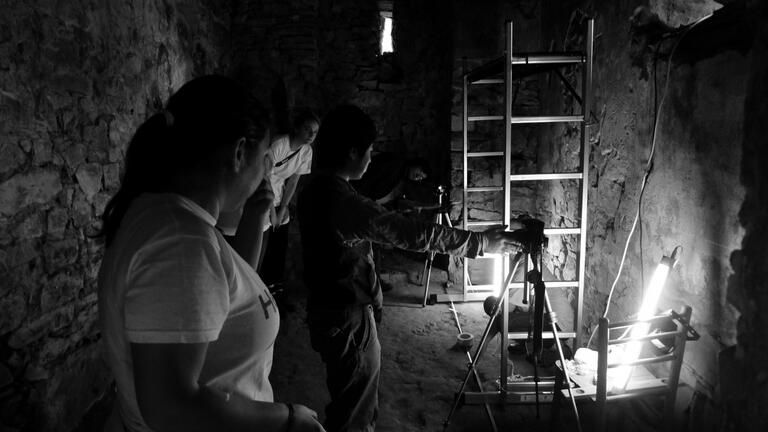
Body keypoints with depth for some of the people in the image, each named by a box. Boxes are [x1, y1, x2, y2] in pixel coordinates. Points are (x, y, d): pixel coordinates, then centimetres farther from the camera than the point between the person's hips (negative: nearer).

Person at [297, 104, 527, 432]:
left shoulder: (316, 188, 4)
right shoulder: (340, 198, -26)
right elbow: (411, 234, -27)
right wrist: (481, 243, -20)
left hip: (327, 310, 10)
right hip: (348, 321, -10)